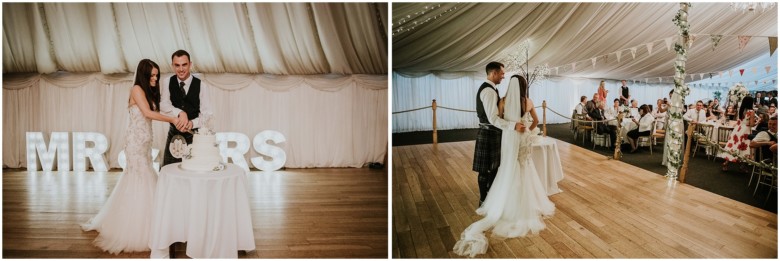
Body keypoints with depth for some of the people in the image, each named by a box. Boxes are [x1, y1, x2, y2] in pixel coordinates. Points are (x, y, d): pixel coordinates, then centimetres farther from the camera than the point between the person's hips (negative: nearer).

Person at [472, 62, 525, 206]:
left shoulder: (487, 88, 13)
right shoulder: (489, 91, -21)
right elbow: (493, 118, -28)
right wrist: (513, 125, -32)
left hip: (490, 132, 10)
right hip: (489, 134, -10)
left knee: (493, 167, 19)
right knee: (485, 169, 1)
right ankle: (484, 200, 12)